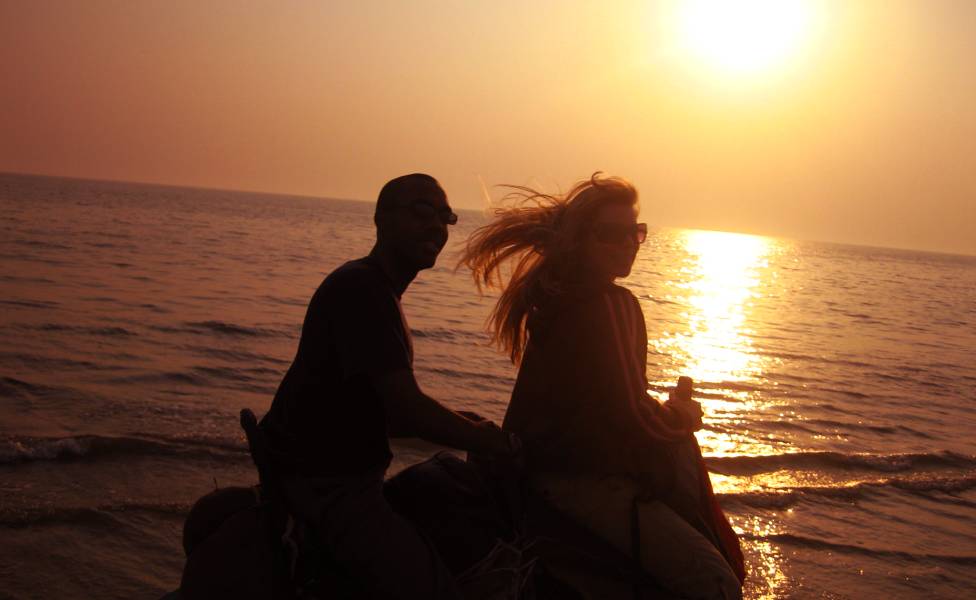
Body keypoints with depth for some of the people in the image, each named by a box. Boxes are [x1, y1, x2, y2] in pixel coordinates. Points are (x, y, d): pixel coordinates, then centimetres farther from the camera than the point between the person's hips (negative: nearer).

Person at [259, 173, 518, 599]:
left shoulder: (374, 290, 17)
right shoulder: (359, 287, -17)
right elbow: (408, 410, -24)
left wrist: (472, 432, 9)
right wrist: (501, 444, -13)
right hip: (321, 482, -11)